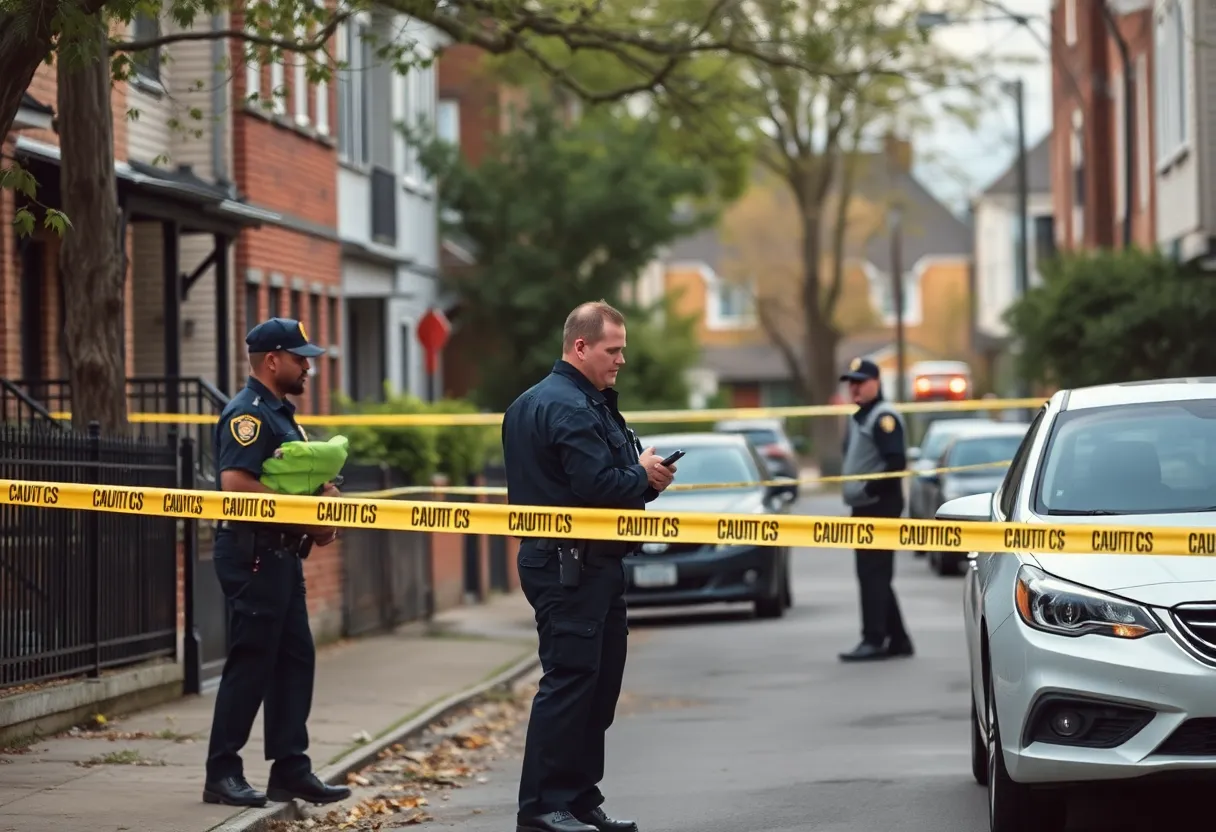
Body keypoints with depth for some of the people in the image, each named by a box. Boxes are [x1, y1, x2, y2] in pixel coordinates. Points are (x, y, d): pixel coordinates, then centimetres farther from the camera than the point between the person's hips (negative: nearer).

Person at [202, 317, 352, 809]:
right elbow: (236, 484, -25)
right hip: (252, 553, -10)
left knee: (294, 659, 10)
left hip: (282, 554, 10)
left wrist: (322, 499, 6)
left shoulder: (280, 414, 18)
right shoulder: (247, 414, -14)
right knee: (250, 662, -6)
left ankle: (290, 769, 15)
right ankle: (222, 774, 1)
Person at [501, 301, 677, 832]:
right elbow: (598, 484, -25)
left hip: (591, 565, 11)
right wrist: (644, 476, -8)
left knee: (597, 682, 13)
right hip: (571, 565, -11)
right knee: (569, 679, -9)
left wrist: (644, 474, 0)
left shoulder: (589, 402, 18)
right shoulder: (568, 407, -16)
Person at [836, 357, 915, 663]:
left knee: (873, 574, -11)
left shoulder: (884, 417, -13)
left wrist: (871, 489, -20)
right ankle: (898, 639, 20)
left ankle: (874, 640, -11)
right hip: (863, 508, 11)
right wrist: (854, 490, 11)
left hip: (880, 507, -11)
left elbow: (897, 462, -22)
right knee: (873, 575, 13)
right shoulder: (857, 417, 18)